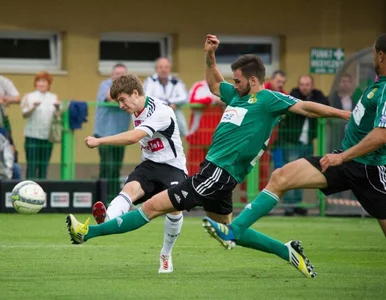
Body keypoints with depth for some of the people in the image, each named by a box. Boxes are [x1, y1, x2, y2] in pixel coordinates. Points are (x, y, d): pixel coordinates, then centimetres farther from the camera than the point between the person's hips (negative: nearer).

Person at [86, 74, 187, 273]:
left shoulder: (160, 113, -21)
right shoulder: (135, 113, 7)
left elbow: (133, 137, -31)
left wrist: (99, 141, -30)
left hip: (173, 167, -6)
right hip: (150, 165, 6)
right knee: (131, 188, -28)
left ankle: (166, 255, -2)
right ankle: (106, 221, -61)